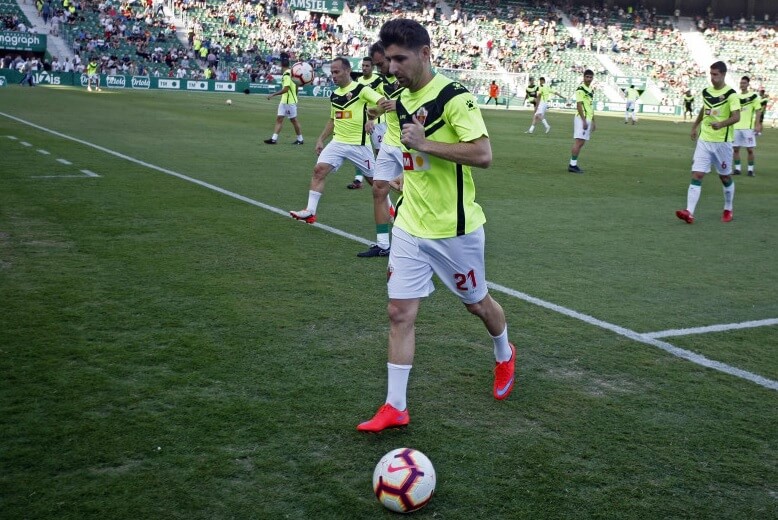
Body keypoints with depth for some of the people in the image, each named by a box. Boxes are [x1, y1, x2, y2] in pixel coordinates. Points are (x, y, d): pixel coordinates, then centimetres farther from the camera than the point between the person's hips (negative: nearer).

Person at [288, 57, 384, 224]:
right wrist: (321, 139, 18)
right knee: (319, 169, -12)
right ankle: (310, 212, -11)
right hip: (337, 142, 5)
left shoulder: (361, 89, -9)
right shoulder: (334, 95, 11)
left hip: (359, 144, -5)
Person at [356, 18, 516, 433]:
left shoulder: (454, 97, -17)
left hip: (454, 229, -6)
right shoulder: (402, 100, 7)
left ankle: (504, 355, 46)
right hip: (409, 227, 6)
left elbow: (483, 154, -25)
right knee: (400, 312, -1)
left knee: (476, 302, 15)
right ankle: (395, 407, 6)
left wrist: (424, 143, -26)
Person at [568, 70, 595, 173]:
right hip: (581, 118, -9)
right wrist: (584, 121, -21)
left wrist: (593, 121, 20)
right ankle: (572, 165, -8)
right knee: (578, 142, -11)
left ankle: (573, 164, 12)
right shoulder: (580, 89, -10)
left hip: (588, 119, 9)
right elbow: (579, 105, -16)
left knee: (581, 143, 8)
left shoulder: (591, 90, 16)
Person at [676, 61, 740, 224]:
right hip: (704, 140, 4)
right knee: (697, 175, -8)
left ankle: (728, 210, 31)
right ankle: (689, 212, -16)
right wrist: (695, 126, 31)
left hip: (722, 142, -4)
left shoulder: (731, 94, -10)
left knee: (725, 177, 11)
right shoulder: (706, 91, 7)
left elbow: (736, 117, -18)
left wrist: (721, 124, -35)